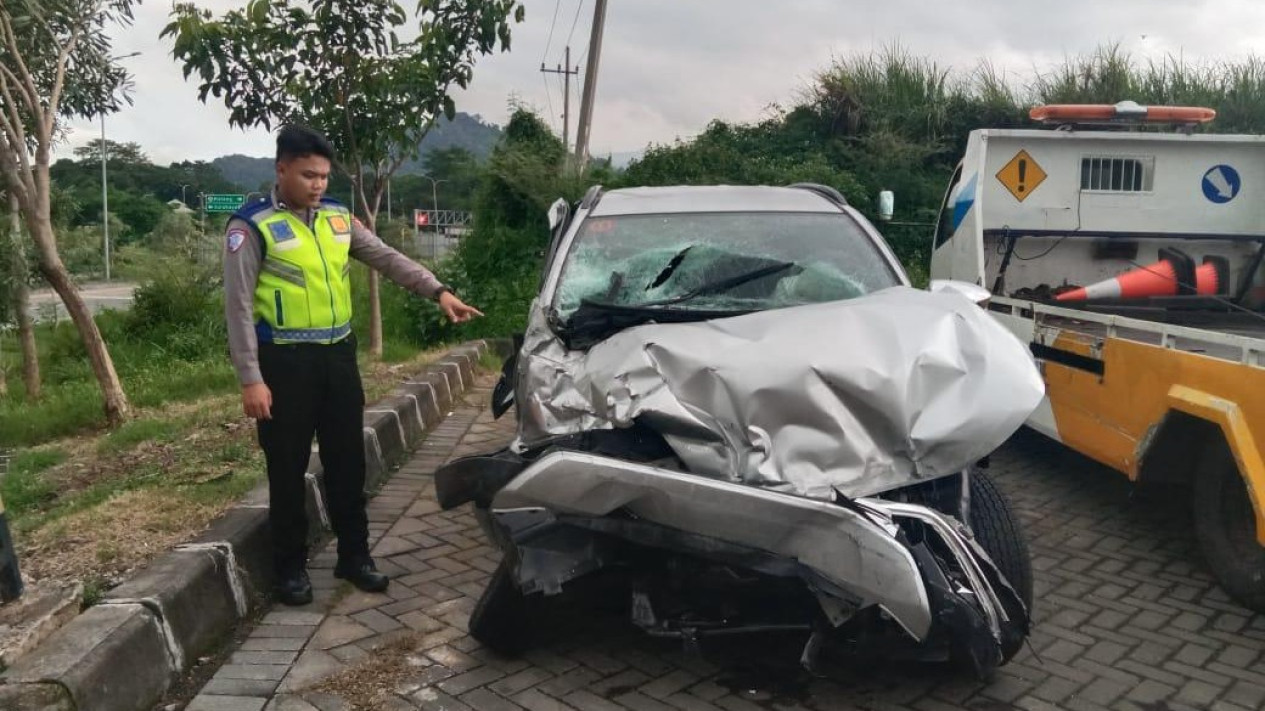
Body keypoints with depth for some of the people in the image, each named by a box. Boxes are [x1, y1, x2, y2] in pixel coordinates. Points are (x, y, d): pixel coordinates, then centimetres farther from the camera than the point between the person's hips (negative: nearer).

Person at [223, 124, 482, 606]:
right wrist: (251, 379, -15)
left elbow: (387, 259, 6)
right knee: (288, 469, 5)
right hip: (286, 361, -5)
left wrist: (439, 292, -8)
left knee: (347, 461, 11)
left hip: (338, 354, 5)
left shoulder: (337, 218, 8)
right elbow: (239, 306, -10)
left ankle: (354, 556, 25)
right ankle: (291, 569, 20)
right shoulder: (252, 226, -9)